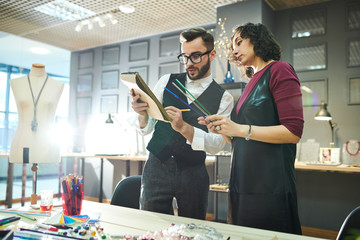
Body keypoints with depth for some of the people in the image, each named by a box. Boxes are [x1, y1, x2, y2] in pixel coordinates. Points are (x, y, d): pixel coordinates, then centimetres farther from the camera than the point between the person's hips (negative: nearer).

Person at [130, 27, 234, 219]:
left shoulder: (223, 98, 1)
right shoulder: (167, 82, 5)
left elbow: (217, 144, -10)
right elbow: (147, 128, 4)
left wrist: (183, 127, -25)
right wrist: (142, 114, -19)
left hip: (193, 173, 0)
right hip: (157, 166, 1)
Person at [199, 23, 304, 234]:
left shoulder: (280, 70, -5)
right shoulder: (252, 82, 17)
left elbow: (293, 132, -15)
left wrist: (240, 129, -17)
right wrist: (222, 130, 0)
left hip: (269, 185, -8)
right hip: (242, 183, 8)